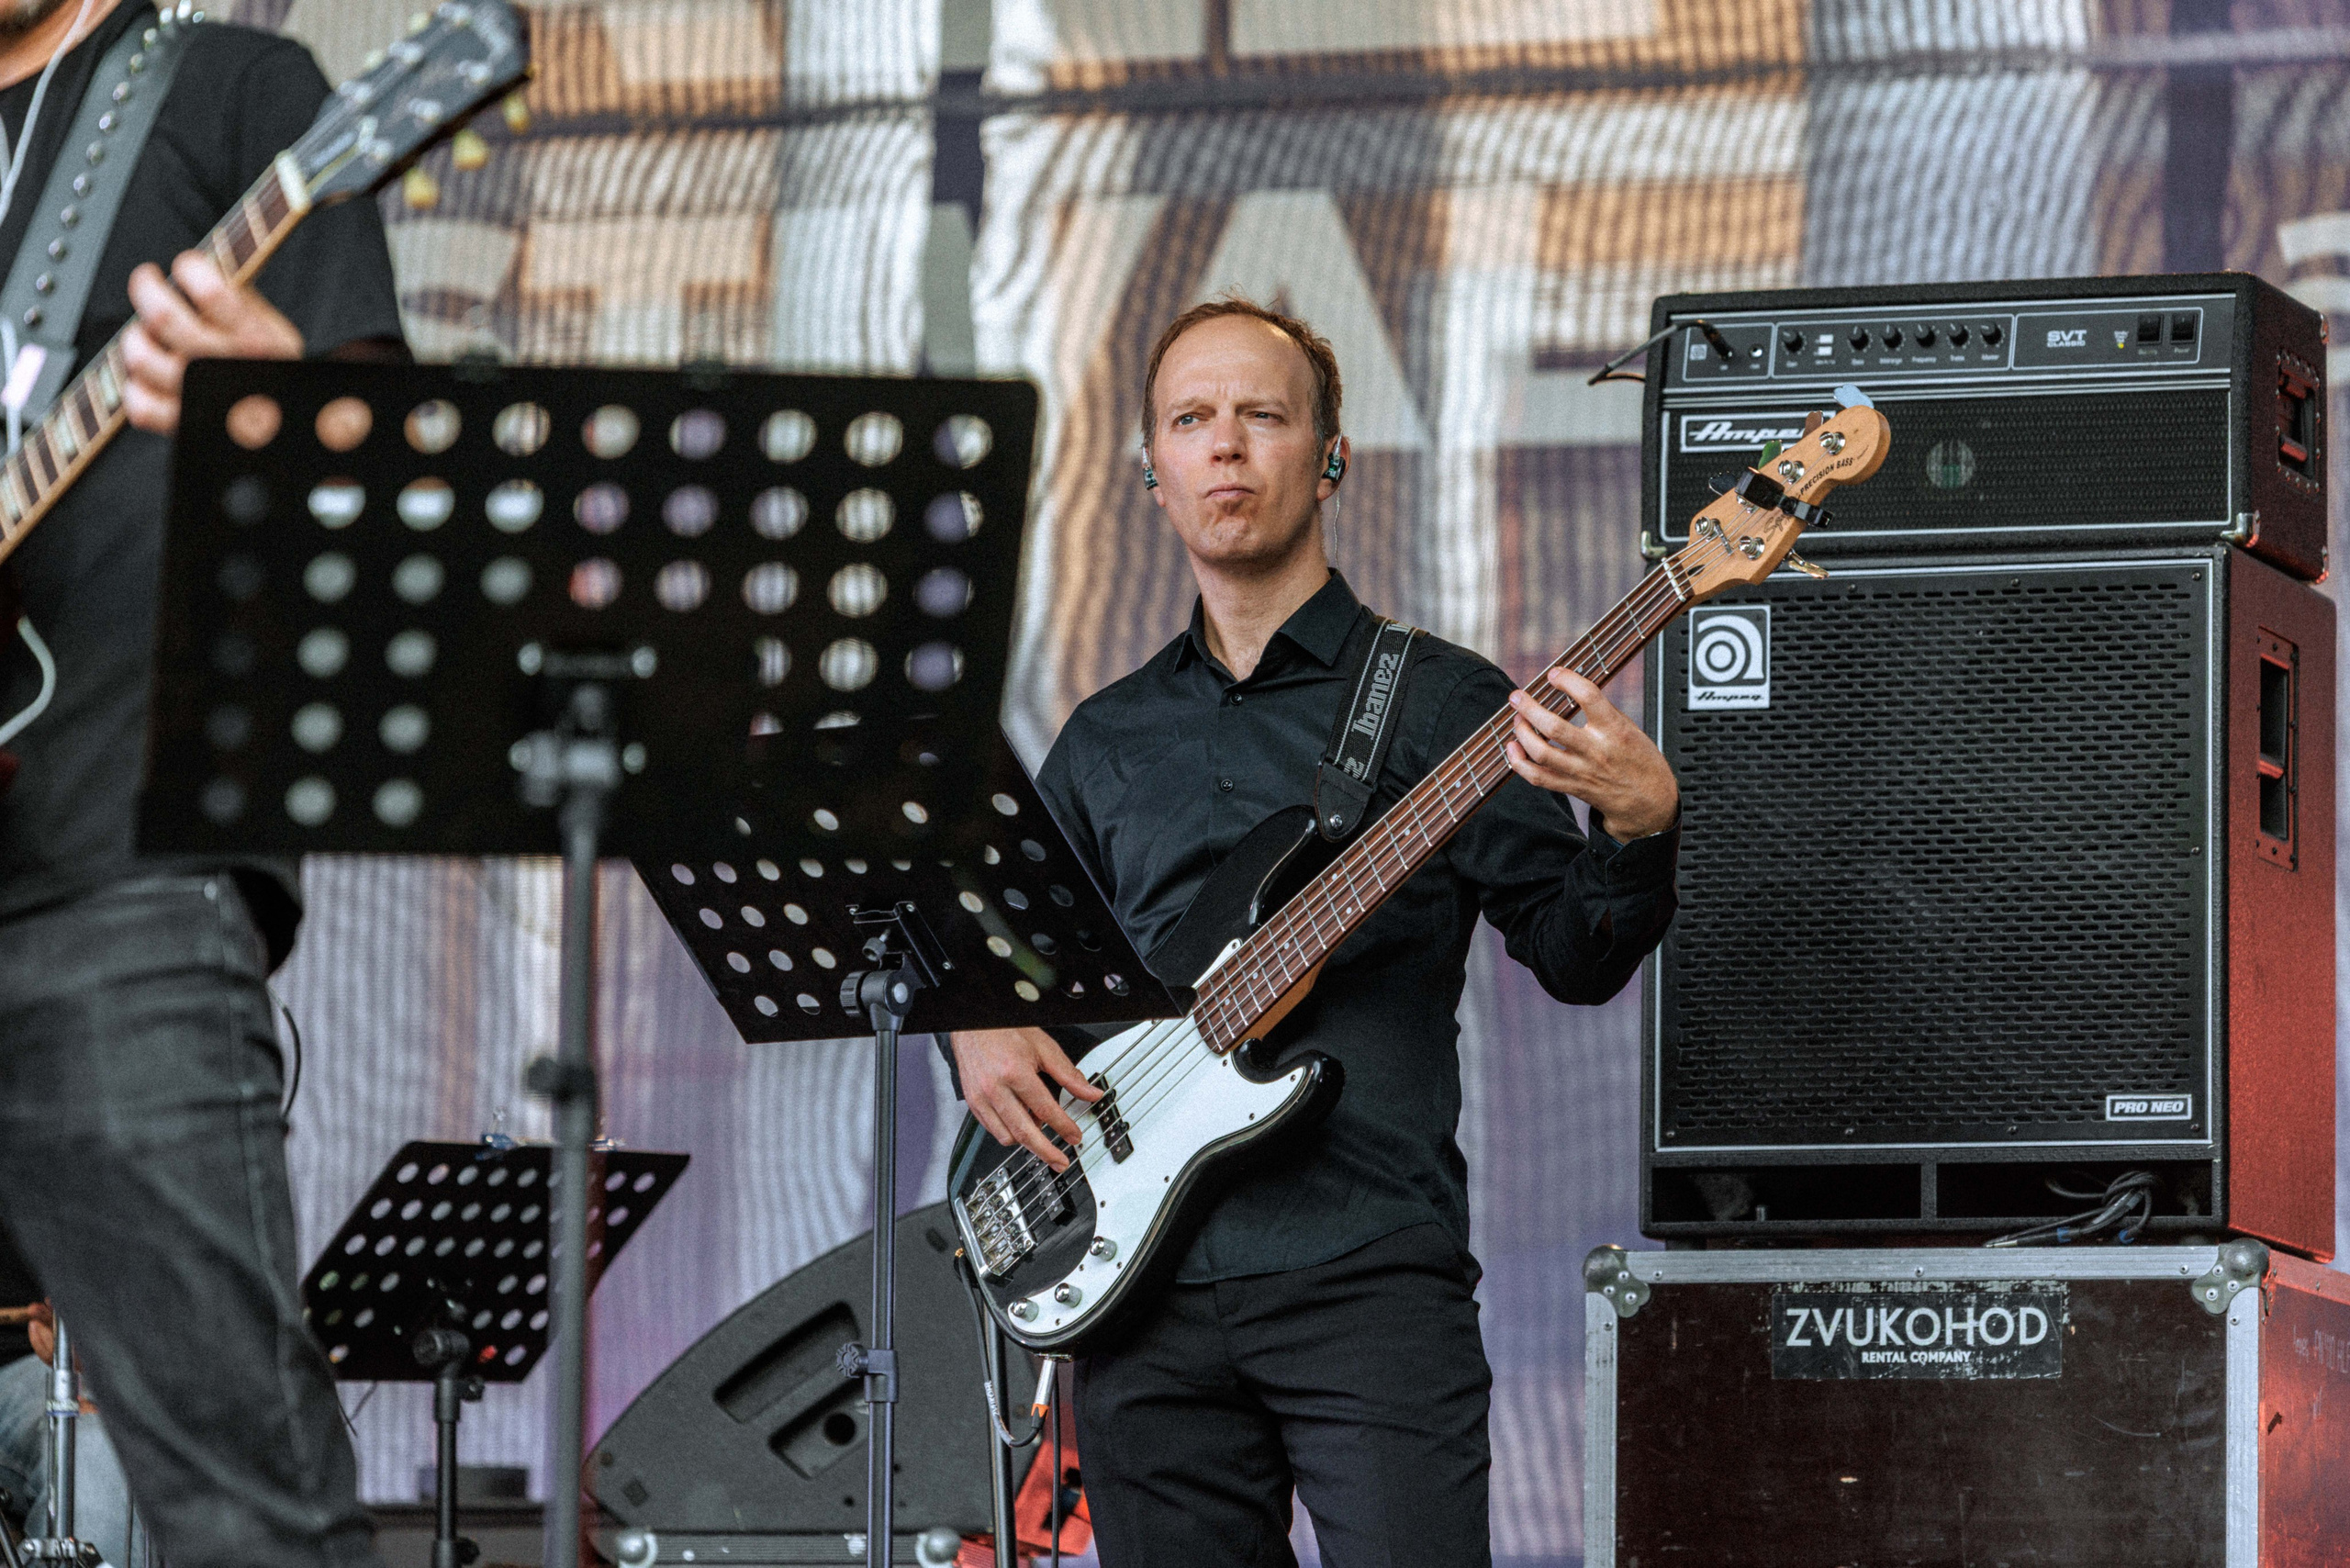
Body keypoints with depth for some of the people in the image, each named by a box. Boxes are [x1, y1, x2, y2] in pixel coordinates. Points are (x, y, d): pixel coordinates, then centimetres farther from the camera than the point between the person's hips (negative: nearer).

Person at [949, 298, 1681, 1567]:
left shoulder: (1434, 700, 4)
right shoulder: (1106, 742, 18)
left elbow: (1574, 957, -3)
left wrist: (1640, 829, -23)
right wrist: (981, 1030, 3)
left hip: (1369, 1273, -4)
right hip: (1144, 1289, 4)